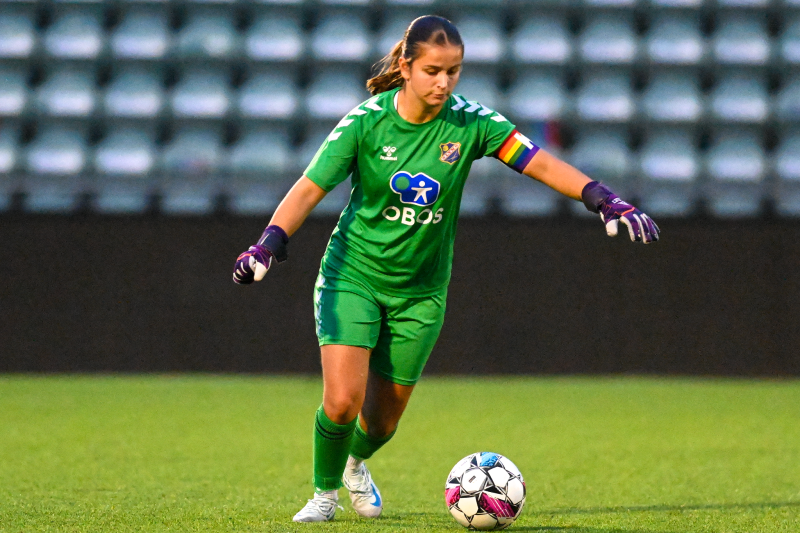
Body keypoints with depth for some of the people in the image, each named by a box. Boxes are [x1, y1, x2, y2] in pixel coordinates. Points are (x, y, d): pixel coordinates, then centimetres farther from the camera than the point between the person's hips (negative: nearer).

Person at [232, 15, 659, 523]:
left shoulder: (470, 122, -12)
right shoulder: (367, 121, -15)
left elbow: (542, 164, -13)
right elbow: (309, 190, -15)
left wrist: (606, 200, -26)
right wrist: (269, 245, -30)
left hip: (420, 291, 2)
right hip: (353, 275, -2)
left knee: (383, 419, 9)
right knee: (342, 401, -18)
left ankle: (356, 464, 47)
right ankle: (326, 492, 13)